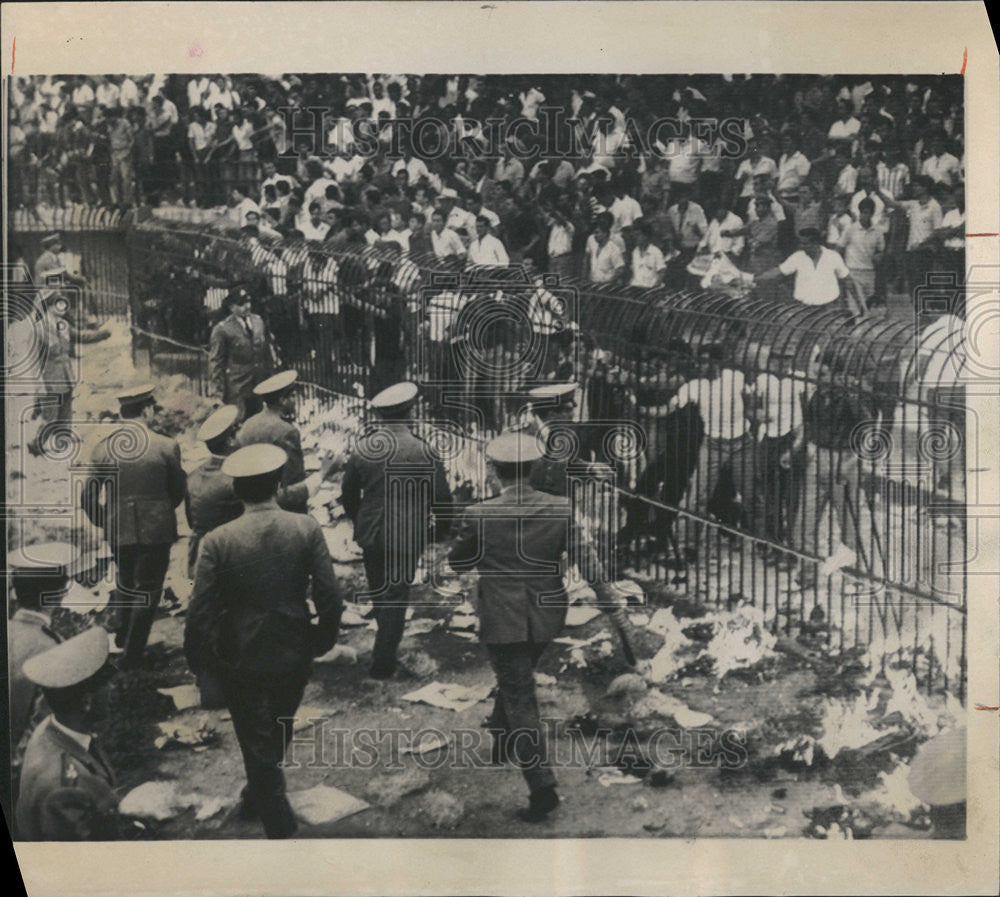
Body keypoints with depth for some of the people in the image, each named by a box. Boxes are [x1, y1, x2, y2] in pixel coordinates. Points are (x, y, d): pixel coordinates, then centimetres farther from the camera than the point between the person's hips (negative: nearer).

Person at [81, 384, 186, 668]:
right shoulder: (166, 446, -11)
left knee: (125, 580, 28)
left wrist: (103, 521, 16)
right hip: (155, 530, -3)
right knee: (147, 589, 9)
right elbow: (178, 490, 1)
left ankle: (123, 634, 39)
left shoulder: (102, 448, -4)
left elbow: (88, 497, -1)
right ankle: (132, 653, 13)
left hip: (118, 530, 3)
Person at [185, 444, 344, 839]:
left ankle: (281, 829, 17)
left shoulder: (218, 541, -17)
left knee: (257, 743, 12)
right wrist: (324, 639, 7)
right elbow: (329, 596, -10)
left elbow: (200, 610, -13)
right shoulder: (307, 529, -13)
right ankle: (258, 799, 48)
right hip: (294, 654, 3)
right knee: (278, 731, 25)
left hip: (241, 659, -3)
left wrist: (198, 658, 3)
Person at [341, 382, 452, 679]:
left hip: (370, 535, 4)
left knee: (378, 591, 23)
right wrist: (443, 529, 7)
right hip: (406, 537, -4)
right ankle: (382, 662, 12)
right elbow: (441, 497, -11)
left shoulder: (362, 448, -5)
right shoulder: (423, 453, -16)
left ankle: (387, 643, 43)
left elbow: (348, 493, 5)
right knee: (396, 597, 8)